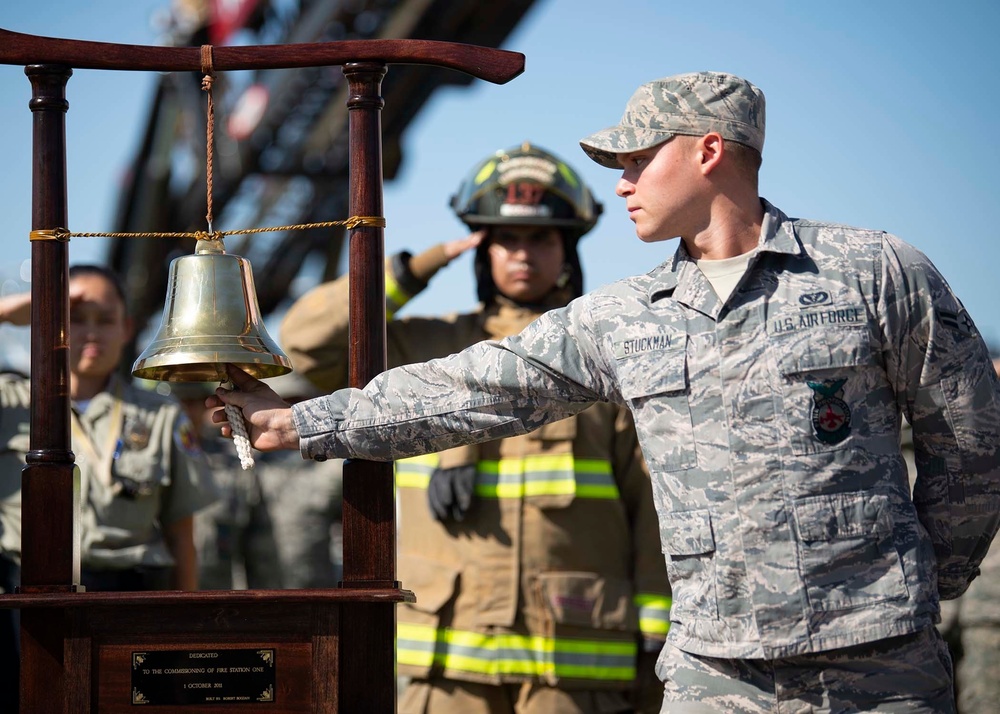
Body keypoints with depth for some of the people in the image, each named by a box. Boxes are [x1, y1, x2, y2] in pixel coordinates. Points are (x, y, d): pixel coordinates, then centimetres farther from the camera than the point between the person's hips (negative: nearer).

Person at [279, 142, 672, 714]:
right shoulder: (428, 351, 12)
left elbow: (656, 509, 2)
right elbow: (309, 342, 4)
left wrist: (657, 643, -4)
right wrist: (413, 272, 0)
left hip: (577, 663, -1)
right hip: (455, 660, 2)